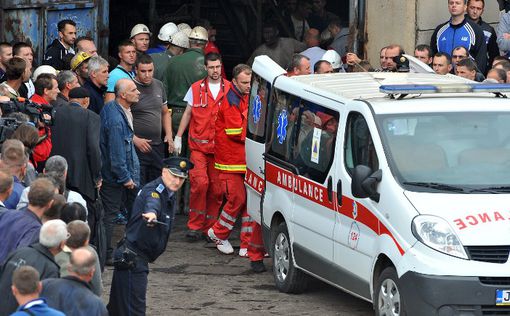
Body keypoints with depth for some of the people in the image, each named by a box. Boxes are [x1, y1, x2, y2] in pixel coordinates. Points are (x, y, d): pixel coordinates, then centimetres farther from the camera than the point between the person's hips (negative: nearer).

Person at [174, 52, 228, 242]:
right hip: (198, 145, -1)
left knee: (216, 188, 1)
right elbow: (188, 113, 14)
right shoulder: (196, 88, 7)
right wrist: (178, 137, 10)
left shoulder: (230, 89, 6)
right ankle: (195, 225, -6)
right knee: (200, 183, -14)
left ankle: (210, 228, 11)